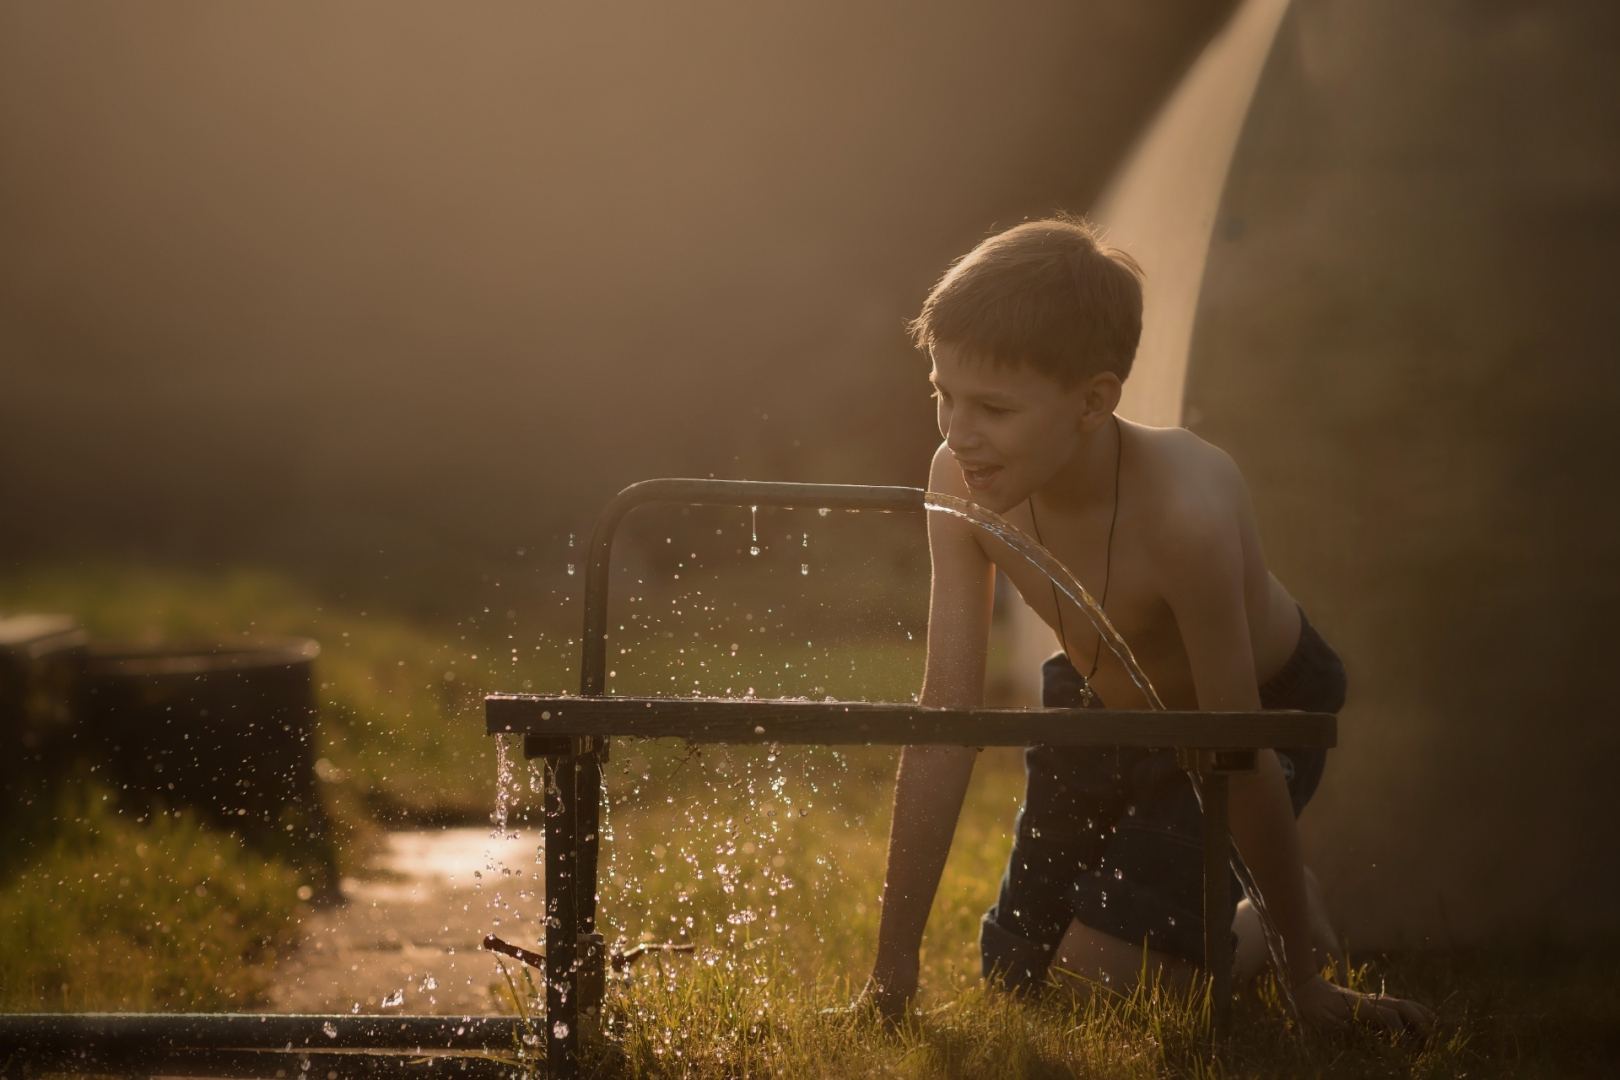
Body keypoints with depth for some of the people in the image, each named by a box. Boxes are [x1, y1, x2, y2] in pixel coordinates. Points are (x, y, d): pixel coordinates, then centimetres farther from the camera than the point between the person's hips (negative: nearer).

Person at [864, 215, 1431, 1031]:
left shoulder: (1184, 508, -43)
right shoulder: (961, 482, -28)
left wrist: (1302, 973, -20)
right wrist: (892, 970, -23)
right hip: (1099, 701, 5)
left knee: (1097, 980, -15)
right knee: (1012, 975, 9)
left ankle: (1286, 914, 13)